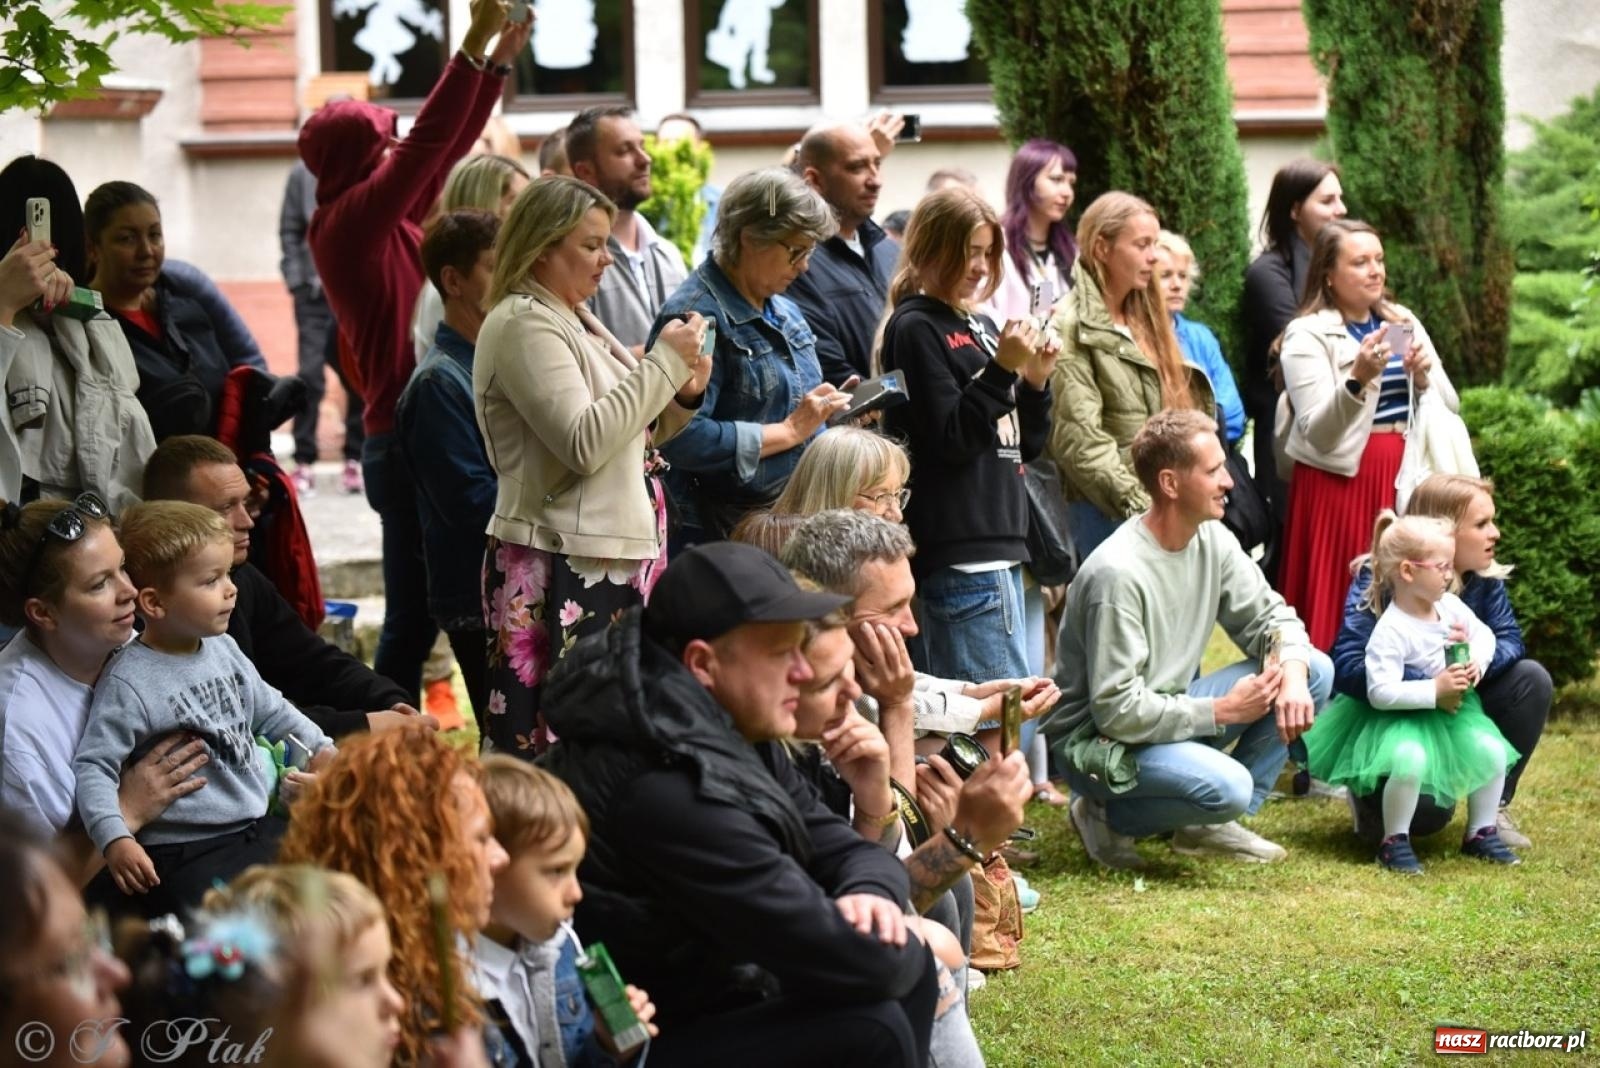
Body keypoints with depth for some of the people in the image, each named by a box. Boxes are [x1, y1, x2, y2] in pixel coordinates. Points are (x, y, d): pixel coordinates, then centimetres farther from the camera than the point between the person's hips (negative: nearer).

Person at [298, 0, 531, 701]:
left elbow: (447, 147, 21)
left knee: (420, 613, 11)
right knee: (414, 616, -7)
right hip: (405, 441, -9)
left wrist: (497, 62, 17)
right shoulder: (347, 222, -12)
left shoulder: (388, 219, 12)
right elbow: (428, 145, -21)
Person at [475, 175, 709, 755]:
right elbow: (584, 443, -21)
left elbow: (631, 435, 24)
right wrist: (663, 363, -15)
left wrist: (682, 396, 5)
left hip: (615, 556, 10)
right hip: (562, 570, -10)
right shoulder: (523, 324, -11)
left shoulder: (575, 320, 18)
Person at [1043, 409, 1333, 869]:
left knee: (1315, 671, -3)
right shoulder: (1118, 573, -26)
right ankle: (1108, 816, -4)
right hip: (1099, 741, -9)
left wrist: (1293, 671, -15)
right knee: (1226, 786, -34)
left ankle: (1212, 826, 4)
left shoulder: (1212, 540, -2)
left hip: (1171, 709, 9)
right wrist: (1222, 711, -20)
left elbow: (1268, 615, 8)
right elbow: (1117, 711, -26)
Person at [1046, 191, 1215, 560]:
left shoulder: (1143, 320, 19)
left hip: (1160, 510, 8)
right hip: (1107, 513, -8)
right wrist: (1138, 504, -17)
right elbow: (1077, 436, -15)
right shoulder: (1070, 328, -7)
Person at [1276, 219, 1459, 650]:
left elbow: (1449, 408, 10)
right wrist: (1357, 380, -30)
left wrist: (1423, 379, -10)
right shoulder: (1308, 336, -5)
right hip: (1343, 482, -5)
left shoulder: (1404, 323, 11)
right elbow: (1318, 434, -15)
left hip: (1404, 481, 5)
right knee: (1344, 602, -7)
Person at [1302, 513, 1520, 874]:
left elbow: (1484, 635, 13)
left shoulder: (1450, 606, -3)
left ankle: (1481, 832, 12)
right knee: (1411, 760, -35)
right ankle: (1394, 841, -15)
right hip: (1400, 719, -7)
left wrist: (1477, 663, -9)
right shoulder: (1390, 631, -26)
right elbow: (1381, 692, -30)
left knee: (1492, 750, -8)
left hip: (1450, 712, 7)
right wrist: (1434, 690, -32)